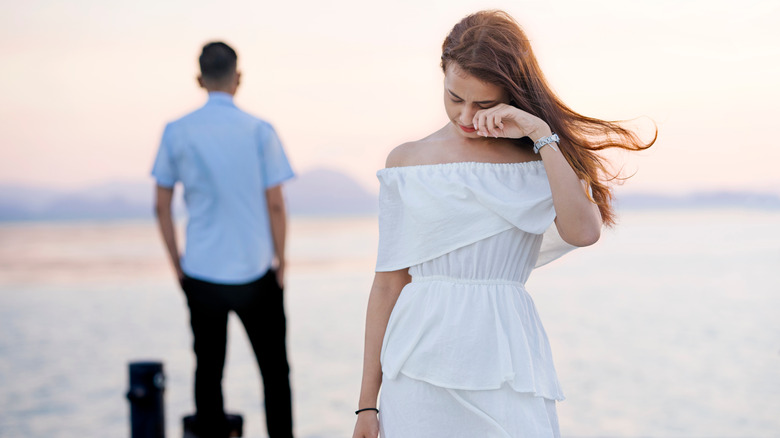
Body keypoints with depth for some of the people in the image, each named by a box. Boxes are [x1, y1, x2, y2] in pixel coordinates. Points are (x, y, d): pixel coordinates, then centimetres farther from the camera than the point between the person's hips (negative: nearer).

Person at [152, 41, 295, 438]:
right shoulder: (260, 131, -5)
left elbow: (162, 207, 2)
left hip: (202, 274, 1)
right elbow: (275, 205, -5)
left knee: (208, 371, 10)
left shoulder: (176, 133, -1)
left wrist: (177, 264, 11)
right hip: (255, 273, -1)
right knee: (274, 371, 12)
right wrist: (280, 260, 6)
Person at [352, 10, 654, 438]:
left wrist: (541, 134, -11)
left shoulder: (541, 158, 5)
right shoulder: (408, 161, 6)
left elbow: (583, 231, -15)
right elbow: (388, 283, 6)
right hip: (420, 366, 0)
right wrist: (368, 401, 5)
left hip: (505, 366, 0)